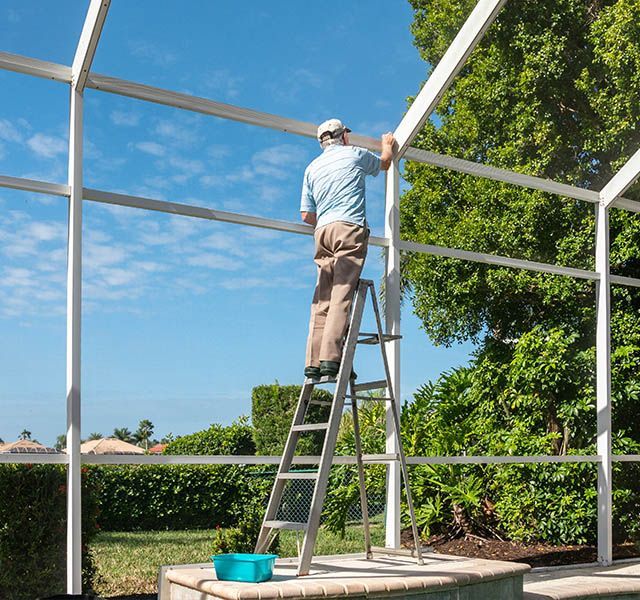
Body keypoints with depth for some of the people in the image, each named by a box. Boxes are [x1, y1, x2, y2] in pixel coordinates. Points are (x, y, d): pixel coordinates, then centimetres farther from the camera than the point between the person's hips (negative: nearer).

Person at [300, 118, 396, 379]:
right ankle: (330, 358, -24)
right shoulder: (354, 154, 13)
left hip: (322, 231, 5)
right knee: (342, 295, -14)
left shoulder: (312, 167, 22)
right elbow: (384, 163, 33)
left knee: (322, 298, 0)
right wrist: (388, 144, 54)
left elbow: (306, 215, 17)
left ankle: (314, 362, -7)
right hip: (349, 229, -5)